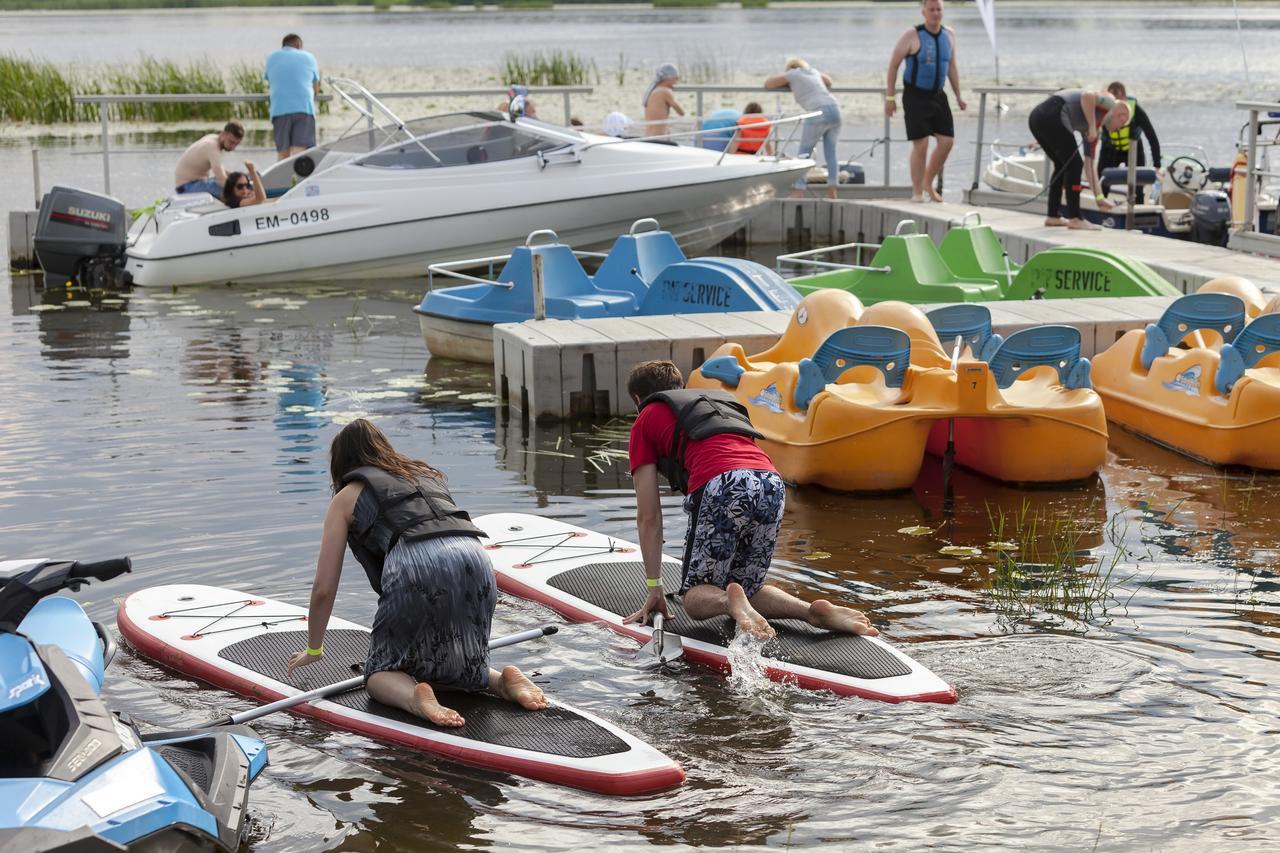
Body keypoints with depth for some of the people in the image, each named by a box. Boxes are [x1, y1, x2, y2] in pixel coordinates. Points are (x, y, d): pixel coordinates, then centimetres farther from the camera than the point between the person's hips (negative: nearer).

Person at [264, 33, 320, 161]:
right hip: (304, 108, -1)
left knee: (282, 153, 9)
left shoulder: (272, 57, 17)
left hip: (280, 109, 1)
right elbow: (316, 89, 23)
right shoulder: (308, 57, 15)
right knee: (299, 152, -13)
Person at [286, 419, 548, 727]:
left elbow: (324, 588, 21)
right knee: (458, 664, 25)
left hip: (415, 567, -4)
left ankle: (414, 697, -17)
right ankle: (505, 681, -2)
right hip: (476, 560, 5)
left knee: (381, 672, 13)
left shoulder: (346, 497, 23)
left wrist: (313, 649, 36)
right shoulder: (429, 474, 36)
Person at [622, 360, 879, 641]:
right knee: (748, 587, 21)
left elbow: (648, 516, 19)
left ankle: (729, 601, -23)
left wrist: (654, 589, 23)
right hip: (772, 483, 5)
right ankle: (815, 611, -4)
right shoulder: (722, 401, 40)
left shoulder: (646, 421, 24)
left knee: (695, 595, 10)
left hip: (722, 486, -5)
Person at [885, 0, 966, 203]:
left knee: (947, 141, -1)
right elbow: (893, 65, -6)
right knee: (920, 144, -9)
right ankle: (917, 192, 3)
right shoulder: (912, 36, -12)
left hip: (937, 95, 5)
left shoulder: (949, 35, 5)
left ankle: (928, 183, 19)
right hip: (915, 96, -5)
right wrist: (890, 97, -8)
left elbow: (952, 66, 15)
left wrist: (958, 95, 12)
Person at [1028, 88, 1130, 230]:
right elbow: (1087, 95, -14)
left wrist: (1100, 197, 34)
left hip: (1037, 117, 10)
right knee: (1074, 164, -1)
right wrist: (1092, 127, -9)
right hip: (1051, 116, -10)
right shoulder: (1109, 103, 10)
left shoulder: (1088, 127, 31)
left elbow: (1089, 163, 33)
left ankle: (1052, 216, 24)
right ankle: (1074, 219, 1)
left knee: (1062, 165, 22)